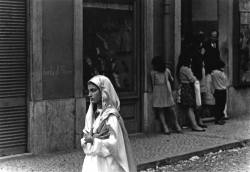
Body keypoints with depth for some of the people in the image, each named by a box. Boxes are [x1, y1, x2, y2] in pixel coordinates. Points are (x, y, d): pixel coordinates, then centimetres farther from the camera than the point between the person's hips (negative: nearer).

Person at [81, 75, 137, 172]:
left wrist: (93, 140, -13)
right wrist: (87, 139, -10)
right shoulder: (91, 114, 7)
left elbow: (114, 143, -19)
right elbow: (85, 141, 11)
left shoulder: (111, 116, -14)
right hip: (91, 162, 6)